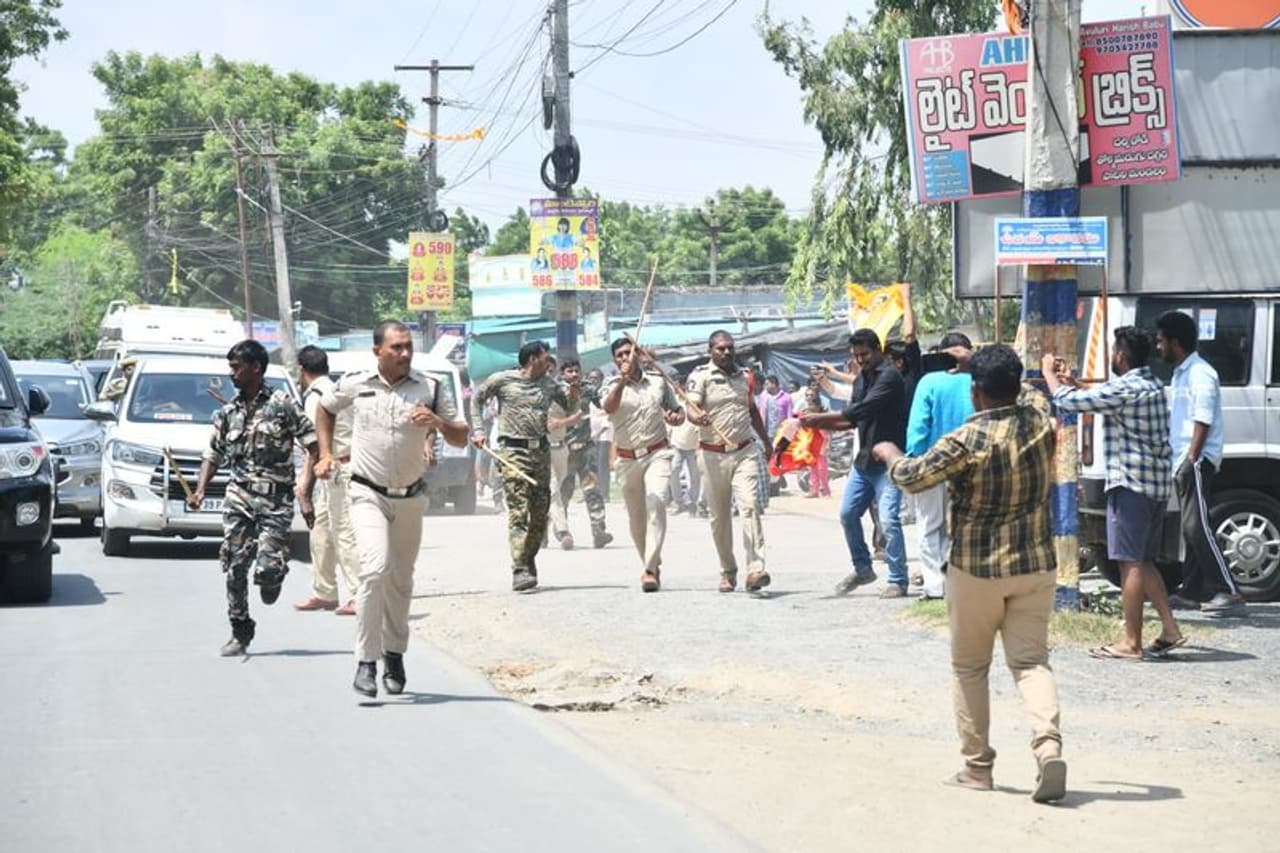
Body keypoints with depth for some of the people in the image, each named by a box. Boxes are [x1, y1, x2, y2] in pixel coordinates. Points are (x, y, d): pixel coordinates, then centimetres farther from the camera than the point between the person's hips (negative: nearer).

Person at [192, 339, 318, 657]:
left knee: (266, 568, -15)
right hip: (239, 497, 4)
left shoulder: (283, 404, -2)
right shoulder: (227, 413, 11)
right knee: (234, 568, -3)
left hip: (276, 500, -4)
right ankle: (240, 633, 10)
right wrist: (200, 491, 0)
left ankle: (272, 577, 22)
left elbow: (314, 448, -3)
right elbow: (213, 456, 18)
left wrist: (305, 495, -11)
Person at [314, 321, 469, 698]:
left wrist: (438, 422, -18)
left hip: (411, 497, 3)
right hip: (368, 494, -2)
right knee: (375, 570, -21)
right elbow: (325, 408, 19)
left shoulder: (429, 388, -2)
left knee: (401, 581, 12)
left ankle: (394, 652, 32)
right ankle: (366, 661, -16)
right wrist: (326, 452, 10)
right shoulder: (355, 384, -3)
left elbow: (462, 439, 1)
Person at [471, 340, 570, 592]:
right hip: (513, 451, -5)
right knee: (518, 511, -14)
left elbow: (571, 408, 22)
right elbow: (477, 399, 12)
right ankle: (519, 570, -19)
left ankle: (529, 560, 26)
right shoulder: (502, 380, 1)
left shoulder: (550, 385, 13)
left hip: (541, 451, 5)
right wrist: (477, 430, 2)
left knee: (540, 510, 7)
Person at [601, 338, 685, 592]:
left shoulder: (658, 381, 7)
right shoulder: (613, 386, 1)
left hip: (657, 454, -1)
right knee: (636, 517, 7)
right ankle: (653, 565, 27)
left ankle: (650, 570, -24)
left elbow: (677, 410, 20)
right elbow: (609, 407, -22)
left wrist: (676, 417, -3)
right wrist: (623, 380, -35)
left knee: (656, 504, -21)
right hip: (627, 459, 1)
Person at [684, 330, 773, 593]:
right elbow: (690, 407, -17)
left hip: (744, 451, 2)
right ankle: (727, 572, 19)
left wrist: (767, 442, 31)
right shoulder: (700, 375, -3)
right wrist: (698, 417, -40)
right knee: (719, 515, 6)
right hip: (713, 454, -2)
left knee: (749, 506, -15)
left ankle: (756, 569, -22)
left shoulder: (744, 375, 12)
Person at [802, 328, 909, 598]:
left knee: (888, 520, -13)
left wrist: (821, 418, -18)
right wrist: (822, 424, 1)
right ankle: (862, 568, 25)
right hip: (864, 459, 9)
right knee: (848, 513, 10)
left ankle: (898, 581, -6)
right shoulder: (861, 379, 14)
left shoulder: (889, 376, -13)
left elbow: (862, 410, -22)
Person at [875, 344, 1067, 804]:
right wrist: (984, 360, 35)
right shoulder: (1040, 421, -2)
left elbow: (912, 477, -6)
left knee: (969, 666, 12)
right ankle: (1048, 744, -22)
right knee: (1030, 660, 2)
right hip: (1035, 565, 4)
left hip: (976, 568, -4)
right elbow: (1030, 392, 22)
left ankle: (977, 766, 16)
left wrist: (889, 453, 16)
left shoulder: (966, 442, -16)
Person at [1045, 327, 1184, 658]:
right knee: (1144, 562, 16)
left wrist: (1050, 373, 5)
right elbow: (1102, 400, 29)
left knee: (1131, 563, -5)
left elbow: (1067, 402, -12)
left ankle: (1131, 643, -3)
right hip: (1158, 485, 9)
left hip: (1131, 484, -9)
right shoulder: (1153, 386, 15)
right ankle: (1169, 629, 13)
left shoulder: (1124, 389, -14)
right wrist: (1071, 383, 28)